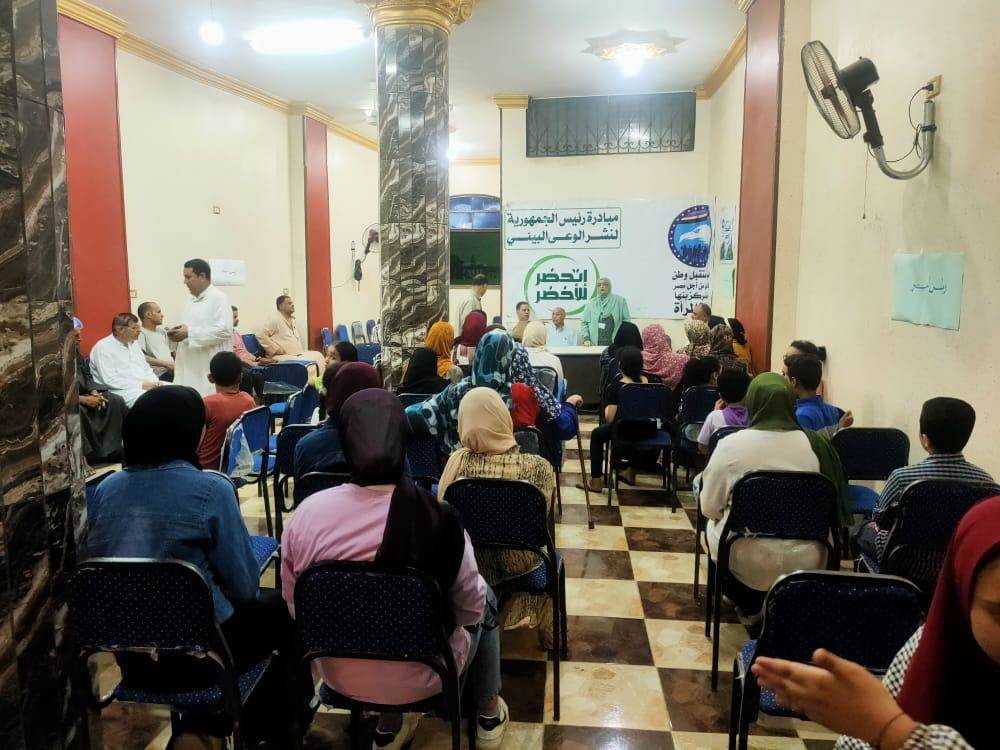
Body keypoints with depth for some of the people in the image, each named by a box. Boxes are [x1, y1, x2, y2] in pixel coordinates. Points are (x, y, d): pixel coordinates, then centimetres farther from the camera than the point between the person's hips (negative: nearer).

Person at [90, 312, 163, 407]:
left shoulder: (133, 344, 19)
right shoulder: (103, 347, -5)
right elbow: (110, 380, -15)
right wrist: (141, 385, -18)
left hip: (147, 386, 8)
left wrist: (156, 382, 0)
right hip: (122, 390, -8)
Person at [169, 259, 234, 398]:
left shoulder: (219, 298, -9)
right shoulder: (193, 300, 18)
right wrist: (178, 334, 6)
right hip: (191, 369, 8)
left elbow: (224, 330, -21)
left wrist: (190, 333, -19)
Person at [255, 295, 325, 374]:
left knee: (318, 355, -10)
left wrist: (304, 350, 10)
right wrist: (275, 349, -16)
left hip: (298, 353, 9)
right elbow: (260, 334, -16)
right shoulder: (275, 319, -7)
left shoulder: (292, 319, 18)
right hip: (284, 356, -8)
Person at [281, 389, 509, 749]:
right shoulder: (438, 518, -27)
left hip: (338, 674, 3)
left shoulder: (305, 514, -19)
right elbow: (471, 609, -12)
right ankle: (489, 716, 40)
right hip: (420, 678, -3)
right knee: (487, 601, 24)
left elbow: (294, 604, -3)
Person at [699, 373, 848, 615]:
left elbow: (709, 508, -6)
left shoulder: (731, 444, -14)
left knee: (714, 523, 28)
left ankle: (749, 604, 31)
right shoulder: (817, 444, -8)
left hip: (747, 560, -3)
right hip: (804, 561, 3)